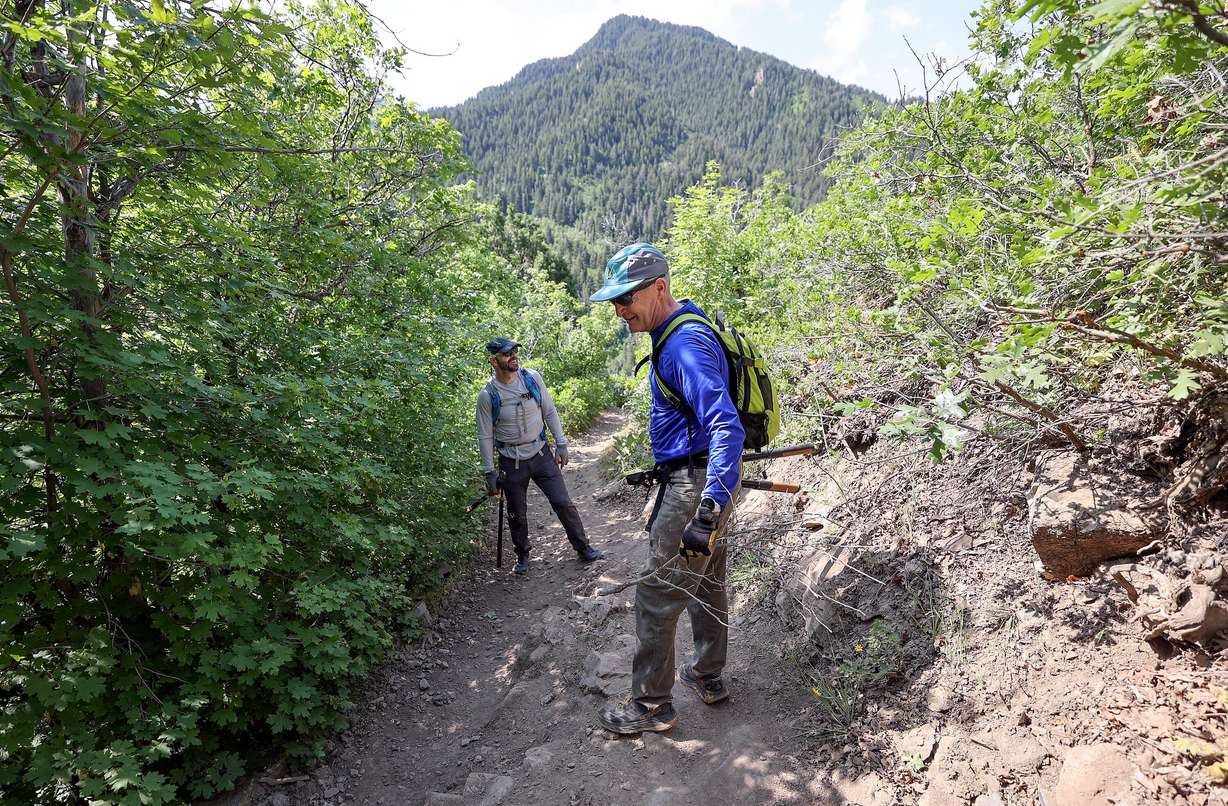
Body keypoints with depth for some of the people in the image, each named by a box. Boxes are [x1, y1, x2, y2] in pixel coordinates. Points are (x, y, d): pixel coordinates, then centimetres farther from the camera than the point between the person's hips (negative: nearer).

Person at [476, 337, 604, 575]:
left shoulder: (532, 378, -6)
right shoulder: (487, 395, -12)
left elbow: (550, 411, 3)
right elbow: (485, 437, -5)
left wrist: (561, 443, 1)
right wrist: (489, 472, -5)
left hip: (541, 453, 1)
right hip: (511, 462, -1)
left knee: (563, 503, 2)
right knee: (517, 514, 12)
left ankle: (583, 548, 17)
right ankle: (522, 555, 34)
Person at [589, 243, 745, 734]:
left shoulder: (686, 344, -23)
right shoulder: (677, 333, 10)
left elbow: (727, 427, -33)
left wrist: (709, 512, -39)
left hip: (697, 484, -10)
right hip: (704, 479, 11)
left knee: (657, 593, 0)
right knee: (704, 581, 22)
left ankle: (651, 706, 16)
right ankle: (707, 677, 39)